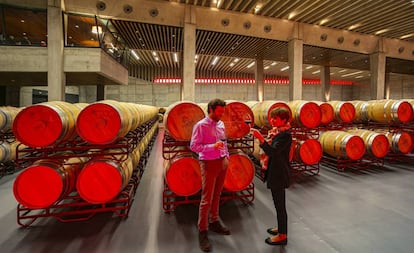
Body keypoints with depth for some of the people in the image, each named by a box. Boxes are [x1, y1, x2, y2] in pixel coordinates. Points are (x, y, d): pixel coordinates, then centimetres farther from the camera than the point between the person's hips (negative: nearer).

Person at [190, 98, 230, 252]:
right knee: (207, 198, 0)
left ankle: (214, 222, 35)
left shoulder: (221, 124, 8)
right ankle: (203, 231, 14)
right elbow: (193, 146, -16)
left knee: (217, 195, 17)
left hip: (222, 162, 7)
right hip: (209, 164, -6)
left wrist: (226, 157, 7)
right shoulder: (201, 125, -13)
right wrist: (212, 146, -25)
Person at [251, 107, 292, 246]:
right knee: (279, 203, 21)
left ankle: (282, 236, 19)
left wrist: (261, 139, -40)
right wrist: (273, 136, 6)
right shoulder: (279, 132, 8)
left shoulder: (285, 135, -19)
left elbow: (273, 152, -30)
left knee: (280, 204, 3)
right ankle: (281, 228, 38)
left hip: (279, 174, -10)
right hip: (276, 172, 10)